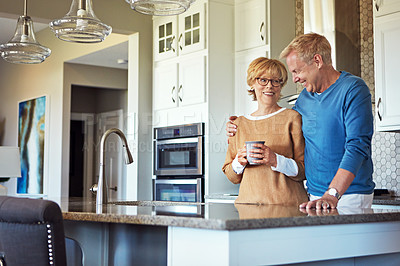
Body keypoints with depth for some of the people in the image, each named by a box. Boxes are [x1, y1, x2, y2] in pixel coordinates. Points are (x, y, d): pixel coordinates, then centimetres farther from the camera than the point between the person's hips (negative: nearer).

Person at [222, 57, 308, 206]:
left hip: (287, 205, -3)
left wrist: (276, 160, -15)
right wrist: (239, 162, -2)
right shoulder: (240, 124, 14)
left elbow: (304, 171, 0)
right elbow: (232, 177, 18)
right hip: (248, 203, 3)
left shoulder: (292, 118, 4)